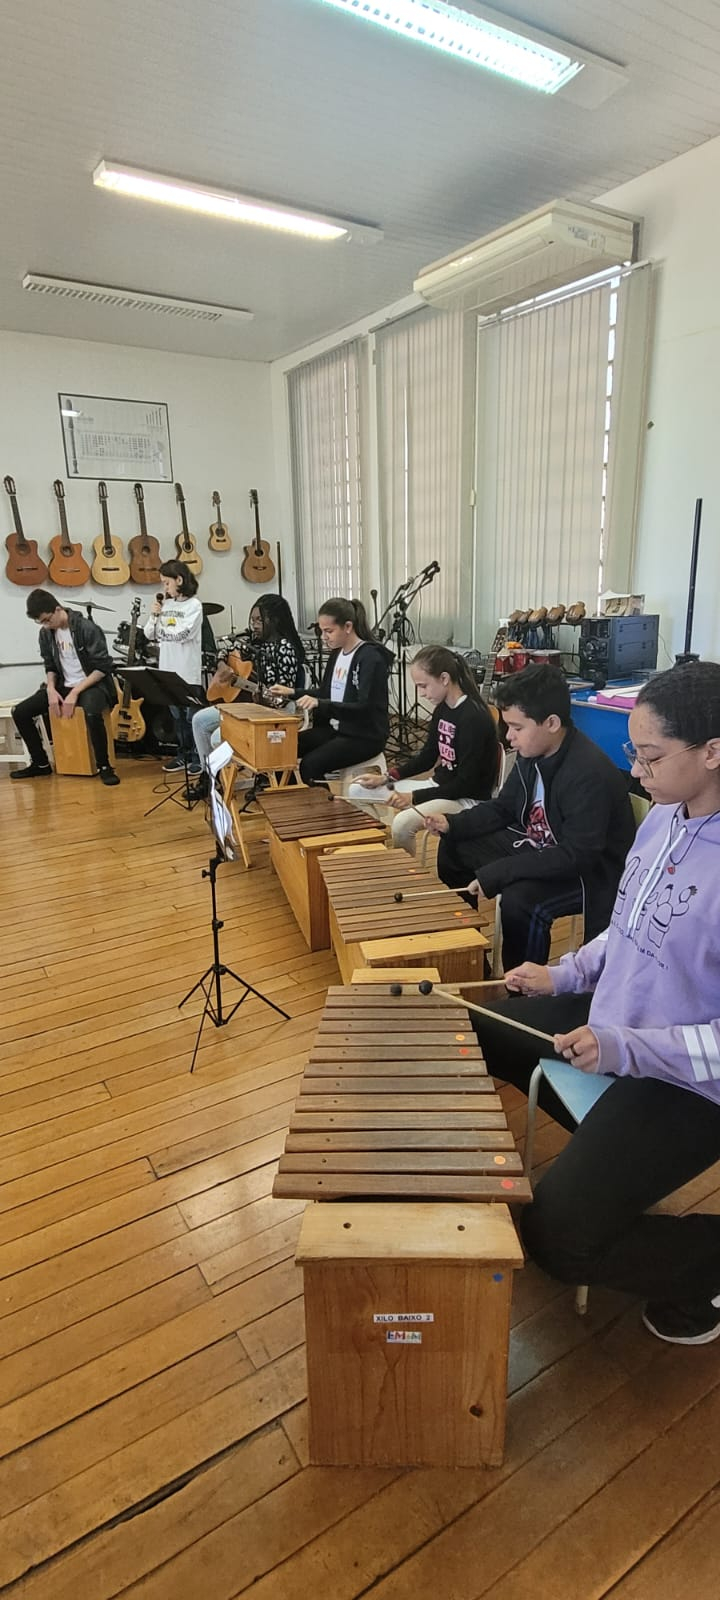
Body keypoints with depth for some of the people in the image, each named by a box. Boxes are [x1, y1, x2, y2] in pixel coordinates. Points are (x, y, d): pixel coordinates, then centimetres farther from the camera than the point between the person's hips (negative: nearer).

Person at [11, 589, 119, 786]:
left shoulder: (87, 628, -17)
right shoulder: (46, 633, 3)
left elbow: (103, 667, -17)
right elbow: (50, 666, 13)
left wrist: (75, 692, -21)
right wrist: (51, 689, -8)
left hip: (92, 685, -7)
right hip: (63, 686, 7)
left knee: (92, 713, -40)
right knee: (20, 712, -4)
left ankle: (104, 766, -20)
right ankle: (41, 764, 10)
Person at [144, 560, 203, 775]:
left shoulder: (194, 605, -6)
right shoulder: (165, 604, 10)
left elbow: (182, 634, -18)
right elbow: (149, 635, 10)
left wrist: (161, 631, -5)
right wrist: (154, 615, -5)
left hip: (189, 672, -6)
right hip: (168, 670, 6)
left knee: (192, 717, 1)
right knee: (177, 716, 13)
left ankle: (197, 758, 10)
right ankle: (183, 755, 23)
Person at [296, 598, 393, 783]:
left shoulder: (371, 658, -16)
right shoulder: (336, 653, 9)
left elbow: (365, 708, -25)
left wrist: (320, 704, -33)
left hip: (365, 736, -8)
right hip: (334, 728, 8)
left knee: (310, 764, -27)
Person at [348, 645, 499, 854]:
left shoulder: (474, 718, -22)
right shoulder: (442, 710, 4)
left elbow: (465, 784, -22)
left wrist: (414, 797, -23)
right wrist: (387, 778, 2)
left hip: (467, 798, -9)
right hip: (439, 786, 9)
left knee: (403, 823, -35)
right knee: (357, 791, 5)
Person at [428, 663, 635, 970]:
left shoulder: (591, 774, -31)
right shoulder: (532, 754, -4)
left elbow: (576, 856, -33)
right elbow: (503, 807, 11)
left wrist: (495, 872, -34)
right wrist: (453, 824, -7)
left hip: (589, 869, -9)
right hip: (536, 846, 9)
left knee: (519, 900, -35)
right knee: (454, 848, 7)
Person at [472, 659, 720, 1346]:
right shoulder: (662, 818, -3)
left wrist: (624, 1048, -30)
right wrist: (563, 976, 6)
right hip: (611, 1022, 9)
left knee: (557, 1237, -16)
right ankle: (603, 1144, 33)